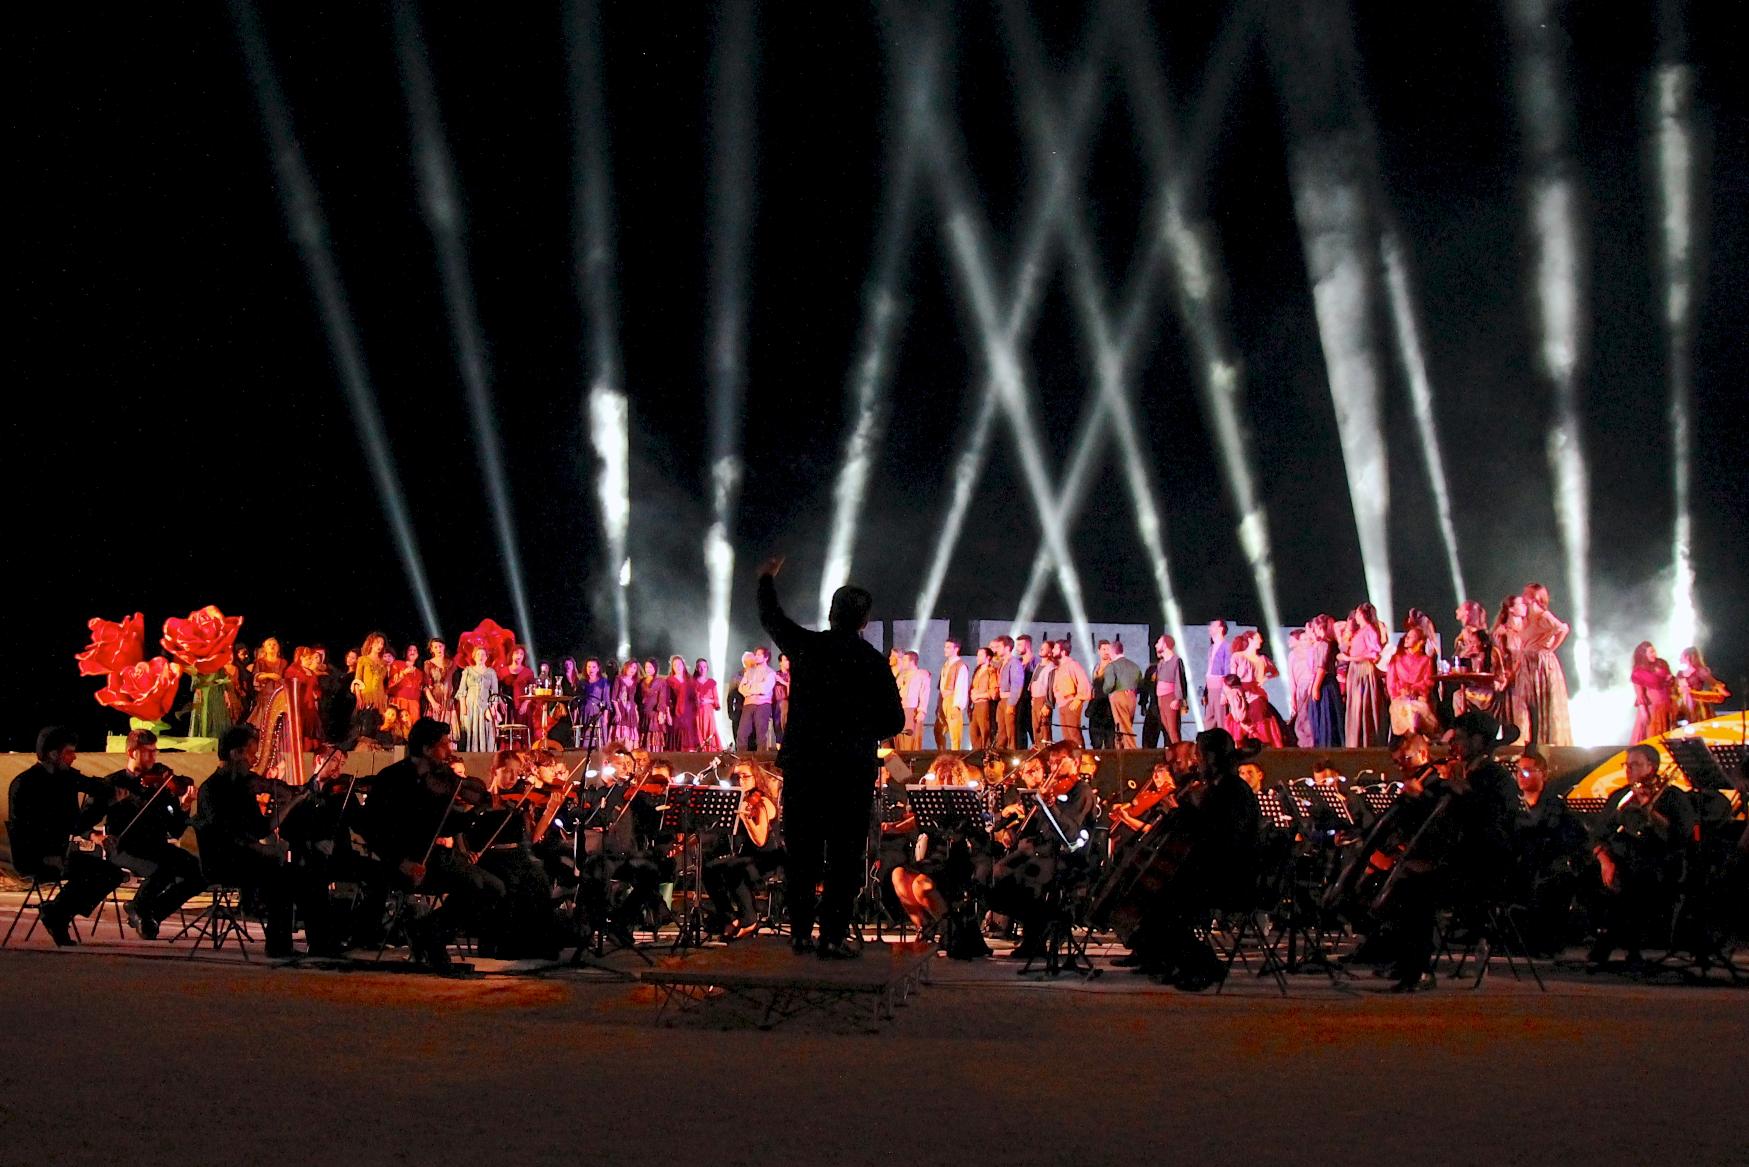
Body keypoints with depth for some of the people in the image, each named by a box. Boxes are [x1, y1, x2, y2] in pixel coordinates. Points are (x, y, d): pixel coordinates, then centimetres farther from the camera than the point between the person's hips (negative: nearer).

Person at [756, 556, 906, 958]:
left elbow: (771, 617, 21)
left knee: (802, 851, 10)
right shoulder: (873, 661, -4)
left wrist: (767, 580, 38)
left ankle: (800, 932, 12)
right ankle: (833, 936, -3)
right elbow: (895, 721, -2)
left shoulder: (806, 645, 0)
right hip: (853, 769, -2)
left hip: (803, 763, 2)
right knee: (844, 854, 1)